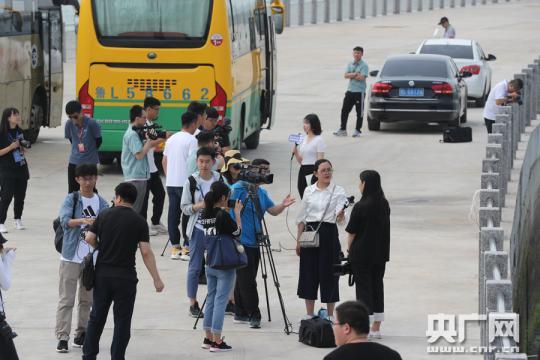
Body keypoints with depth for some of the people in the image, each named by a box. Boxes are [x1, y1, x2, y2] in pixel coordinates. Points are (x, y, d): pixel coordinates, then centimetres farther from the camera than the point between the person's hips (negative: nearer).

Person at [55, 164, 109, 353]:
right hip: (71, 257, -3)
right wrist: (82, 221, -39)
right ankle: (62, 337, -3)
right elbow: (65, 220, -22)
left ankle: (81, 333, 22)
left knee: (87, 299, 11)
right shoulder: (71, 199, -4)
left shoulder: (101, 203, 5)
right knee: (66, 299, -4)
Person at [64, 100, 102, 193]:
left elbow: (98, 140, -4)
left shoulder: (91, 123, -18)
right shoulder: (69, 124, -8)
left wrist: (90, 152, 8)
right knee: (72, 191, 5)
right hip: (74, 162, 3)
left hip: (90, 162, -3)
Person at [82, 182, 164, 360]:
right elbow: (146, 252, -9)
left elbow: (89, 238, -1)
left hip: (102, 274, 2)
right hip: (125, 277, -2)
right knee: (122, 320, 4)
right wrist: (156, 279, -5)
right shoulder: (139, 222, -5)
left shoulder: (104, 215, 0)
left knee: (96, 317, 12)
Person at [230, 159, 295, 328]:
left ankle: (241, 314, 19)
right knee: (247, 281, -7)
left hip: (254, 243, 8)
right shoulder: (238, 189, -11)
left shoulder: (262, 192, 14)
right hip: (240, 242, -8)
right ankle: (254, 316, -4)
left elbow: (273, 211, 10)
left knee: (245, 280, 13)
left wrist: (283, 205, -10)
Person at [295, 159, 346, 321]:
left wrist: (340, 216, -38)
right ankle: (309, 315, 17)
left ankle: (330, 315, 11)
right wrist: (299, 240, 7)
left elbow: (339, 217, -15)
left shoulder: (338, 191, -3)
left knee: (328, 274, 0)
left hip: (329, 233, -3)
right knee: (309, 273, 6)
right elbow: (302, 218, 11)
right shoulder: (309, 191, 6)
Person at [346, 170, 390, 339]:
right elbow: (385, 229, 10)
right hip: (380, 254, 6)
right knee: (377, 286, 12)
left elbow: (351, 232, -11)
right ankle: (376, 328, 17)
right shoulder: (384, 205, 3)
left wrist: (349, 251, 4)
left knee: (363, 288, 0)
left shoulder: (361, 206, -17)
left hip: (362, 255, -6)